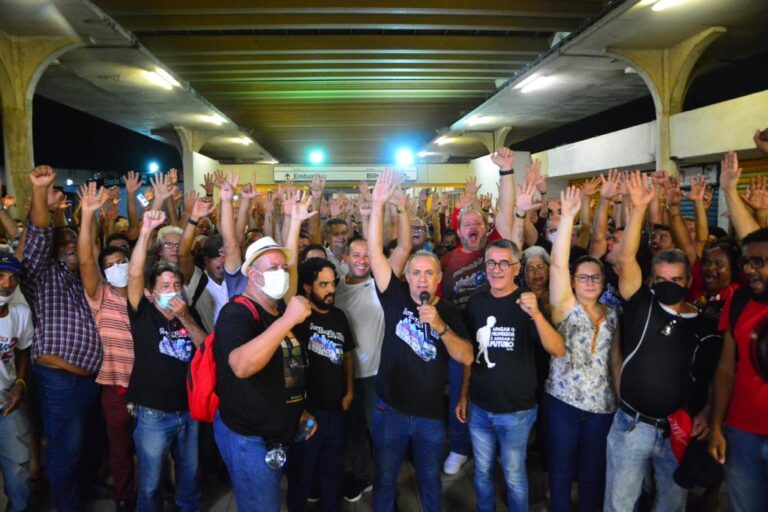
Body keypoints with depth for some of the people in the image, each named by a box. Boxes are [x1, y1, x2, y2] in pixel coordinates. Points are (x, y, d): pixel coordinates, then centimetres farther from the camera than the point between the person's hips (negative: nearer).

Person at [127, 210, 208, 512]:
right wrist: (146, 231, -29)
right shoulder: (144, 314, -6)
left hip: (189, 410, 4)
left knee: (189, 475, 20)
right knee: (150, 483, 11)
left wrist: (185, 317, -17)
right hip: (154, 414, -3)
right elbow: (134, 274, -20)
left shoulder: (189, 315, 6)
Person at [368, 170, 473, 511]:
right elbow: (375, 253, -14)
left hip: (430, 414, 1)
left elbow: (466, 358, -11)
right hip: (389, 410, -1)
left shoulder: (448, 312, -3)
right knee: (384, 481, 16)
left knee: (430, 480, 22)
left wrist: (440, 325, -26)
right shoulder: (396, 297, -6)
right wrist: (378, 204, -22)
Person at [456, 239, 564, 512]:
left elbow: (558, 350, -26)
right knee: (481, 472, 18)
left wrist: (536, 314, -41)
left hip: (515, 410, -3)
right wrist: (463, 395, 8)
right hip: (478, 407, 4)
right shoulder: (476, 302, -1)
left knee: (513, 475, 13)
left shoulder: (526, 303, -13)